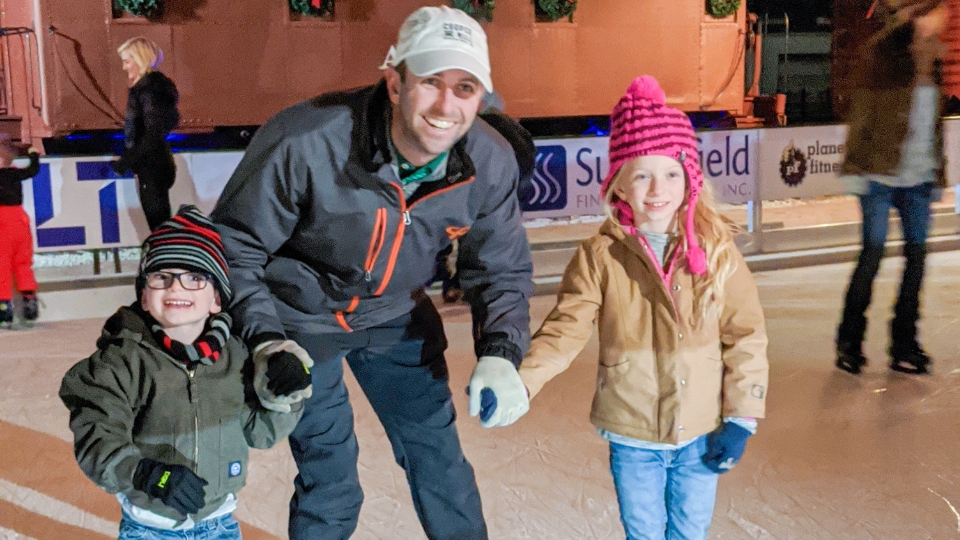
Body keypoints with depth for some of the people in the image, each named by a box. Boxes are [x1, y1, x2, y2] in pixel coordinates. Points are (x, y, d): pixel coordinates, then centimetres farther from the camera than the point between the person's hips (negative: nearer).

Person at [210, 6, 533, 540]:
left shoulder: (491, 164, -20)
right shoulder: (305, 140, -32)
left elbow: (502, 271, -5)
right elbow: (234, 244, -19)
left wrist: (500, 354, -20)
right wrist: (265, 340, -30)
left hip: (396, 316, 3)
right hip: (302, 318, -3)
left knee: (440, 461, 8)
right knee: (329, 481, 1)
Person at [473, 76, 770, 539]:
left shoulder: (716, 250, -8)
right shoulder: (601, 256, -11)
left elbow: (745, 335, -3)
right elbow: (565, 328, -14)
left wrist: (741, 418, -5)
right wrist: (518, 384, -31)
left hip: (701, 433, 1)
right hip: (632, 435, -1)